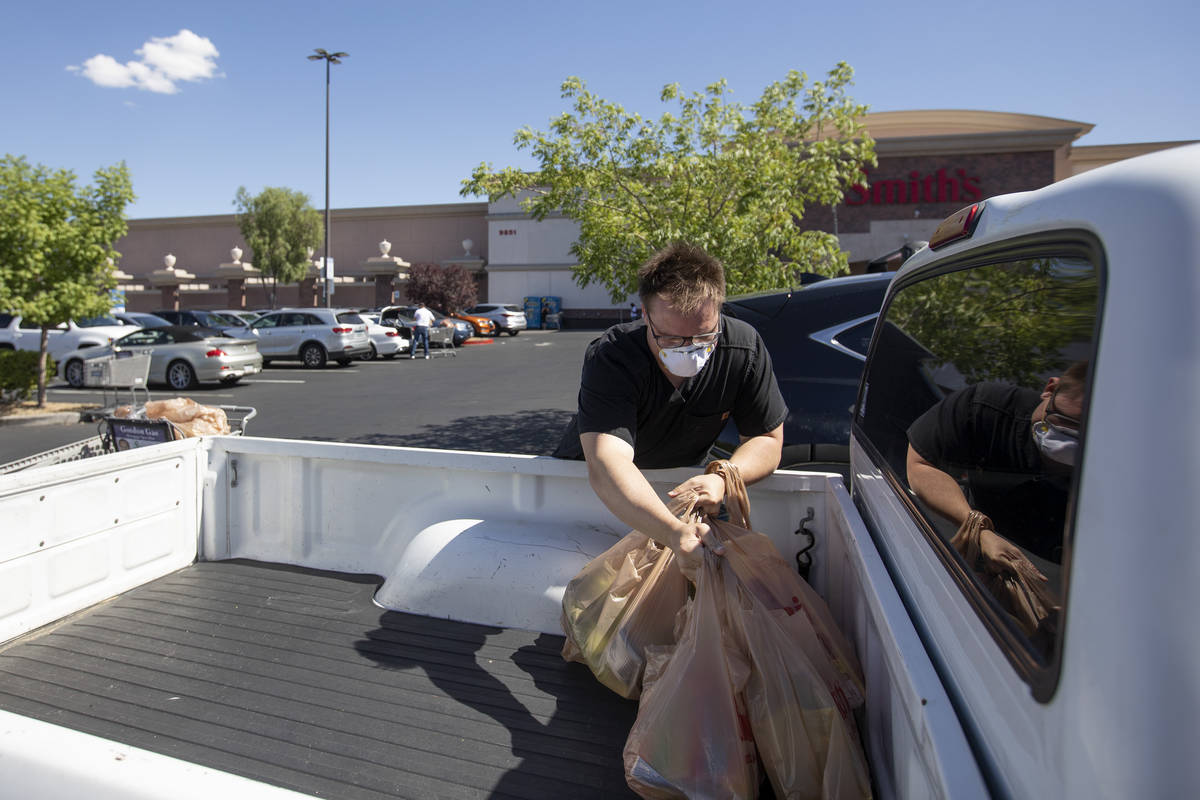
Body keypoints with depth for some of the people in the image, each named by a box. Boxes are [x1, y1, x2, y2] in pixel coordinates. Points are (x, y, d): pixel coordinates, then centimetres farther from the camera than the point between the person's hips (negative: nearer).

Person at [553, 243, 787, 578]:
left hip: (682, 478, 4)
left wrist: (723, 478, -39)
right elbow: (606, 466, -52)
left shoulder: (745, 350, -27)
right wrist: (675, 533, -69)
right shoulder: (610, 358, -39)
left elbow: (768, 439, -17)